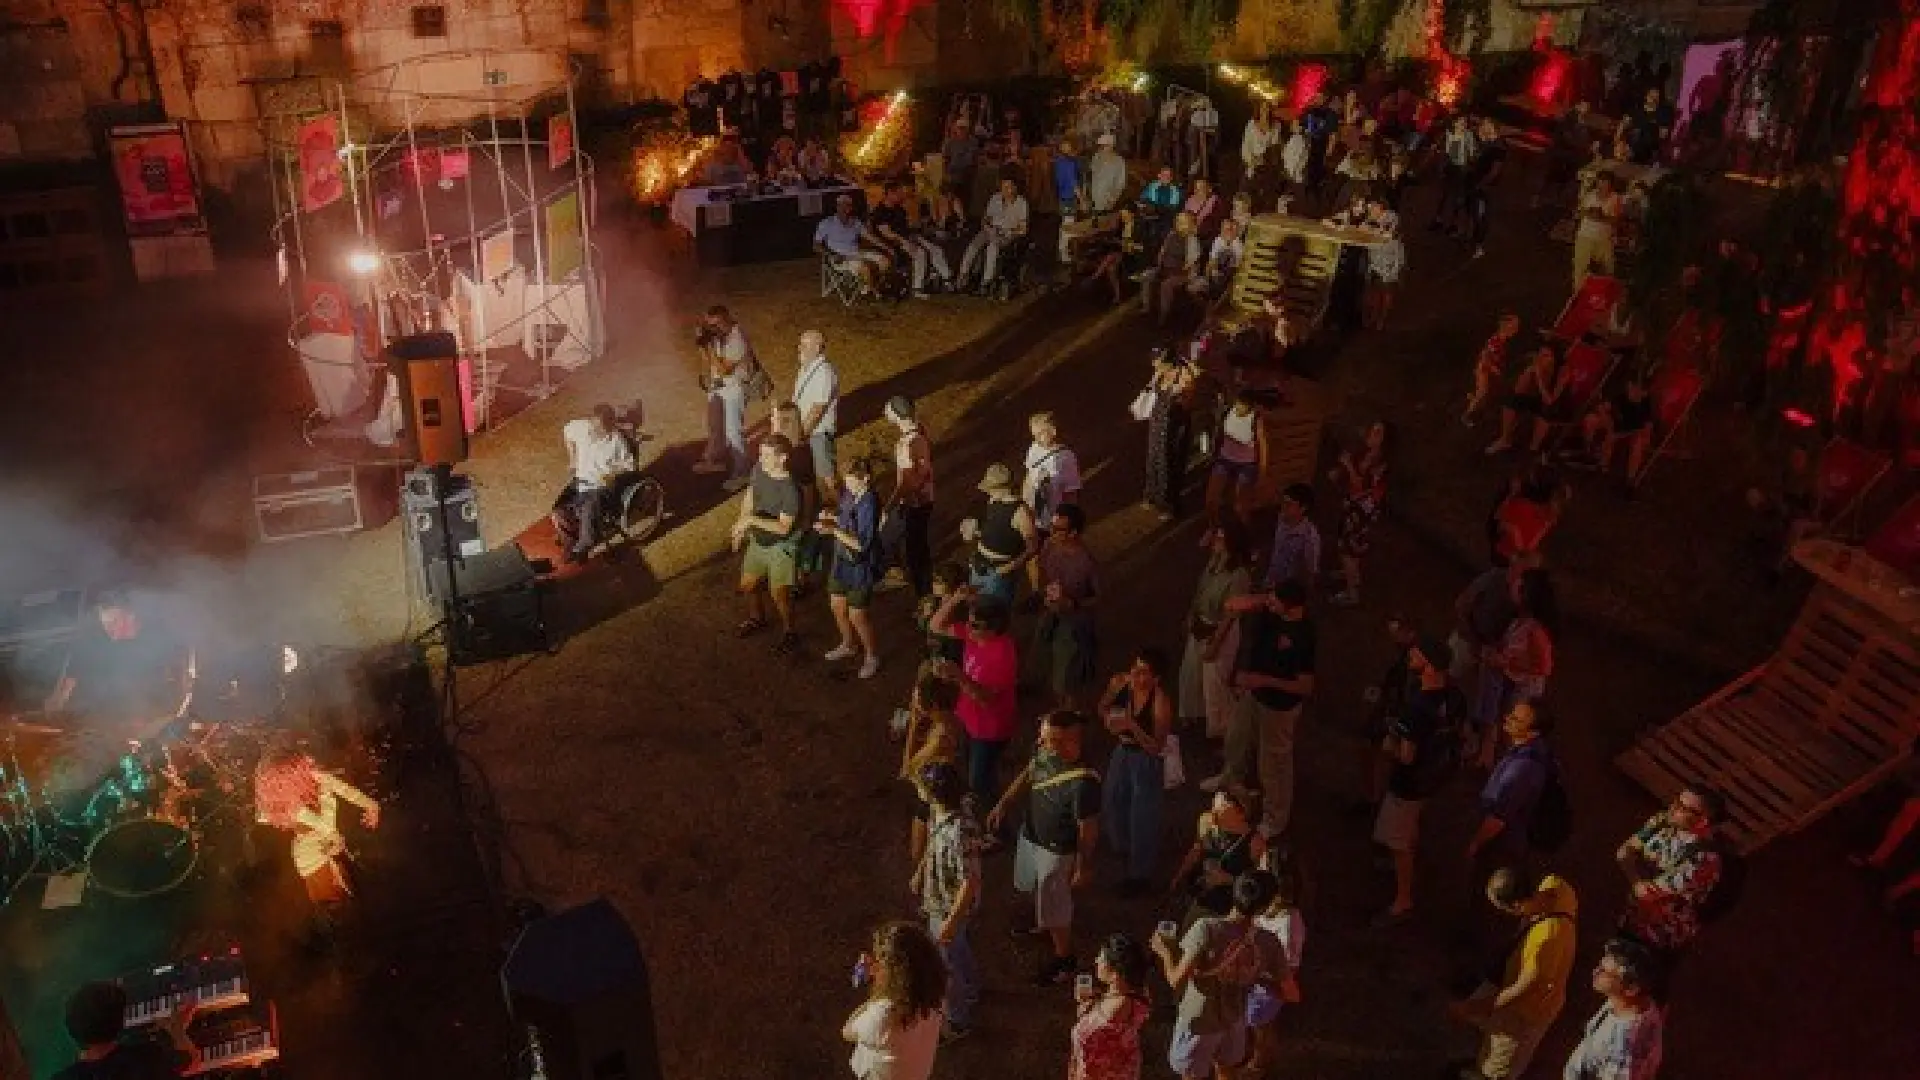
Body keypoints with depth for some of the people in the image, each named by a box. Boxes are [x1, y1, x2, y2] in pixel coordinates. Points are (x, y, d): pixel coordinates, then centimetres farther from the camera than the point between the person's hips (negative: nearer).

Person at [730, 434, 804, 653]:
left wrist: (752, 520, -33)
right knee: (747, 585, 22)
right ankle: (756, 619, 50)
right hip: (757, 542, 7)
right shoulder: (759, 471, -10)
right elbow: (749, 497, 8)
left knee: (779, 594, 4)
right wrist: (741, 524, 2)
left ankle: (789, 633, 29)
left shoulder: (791, 490, -30)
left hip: (780, 547, -7)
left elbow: (783, 528, -28)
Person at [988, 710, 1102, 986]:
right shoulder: (1046, 751, -18)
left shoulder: (1083, 782, -39)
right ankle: (1041, 924, 64)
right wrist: (1004, 803, 5)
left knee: (1055, 908, 14)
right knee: (1035, 889, 34)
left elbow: (1088, 830, -25)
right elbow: (1029, 773, 5)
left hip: (1057, 851, -8)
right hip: (1031, 835, 8)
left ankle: (1063, 958, 40)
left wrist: (1084, 867, -13)